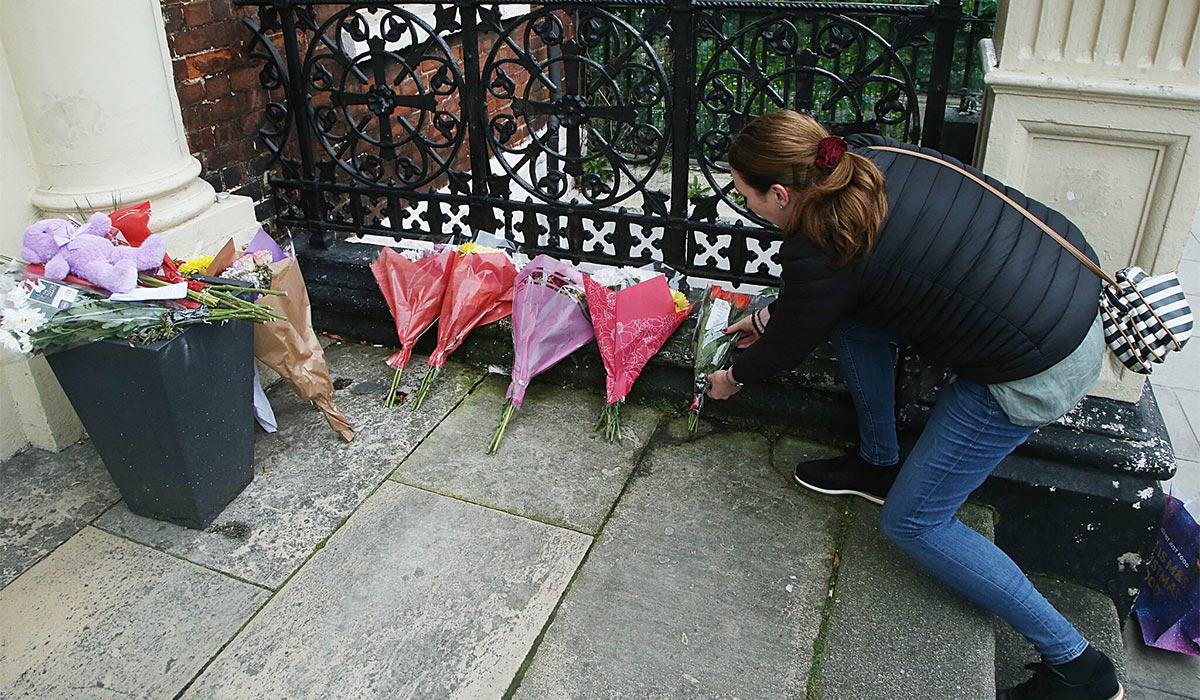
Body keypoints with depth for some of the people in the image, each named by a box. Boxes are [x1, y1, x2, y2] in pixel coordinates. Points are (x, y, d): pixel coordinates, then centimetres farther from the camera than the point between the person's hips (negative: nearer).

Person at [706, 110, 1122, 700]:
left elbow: (790, 346, -2)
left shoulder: (818, 253, -22)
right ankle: (879, 464, 29)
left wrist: (734, 377, 18)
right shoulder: (865, 155, 1)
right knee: (850, 314, 14)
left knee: (911, 522, 4)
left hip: (1037, 370, -9)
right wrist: (767, 317, 28)